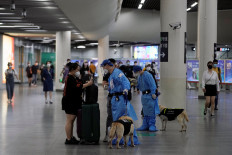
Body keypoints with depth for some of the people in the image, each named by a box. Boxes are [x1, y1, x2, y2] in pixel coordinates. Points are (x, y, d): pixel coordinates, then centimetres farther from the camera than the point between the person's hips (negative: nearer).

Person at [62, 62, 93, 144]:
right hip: (69, 103, -10)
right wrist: (88, 84, -23)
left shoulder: (74, 78, 16)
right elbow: (77, 86, -25)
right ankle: (68, 139, -1)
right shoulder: (69, 78, -16)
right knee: (69, 120, -5)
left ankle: (71, 137, 19)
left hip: (74, 102, 10)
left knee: (72, 120, 13)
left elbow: (80, 84, 13)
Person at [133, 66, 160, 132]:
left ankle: (152, 126, -4)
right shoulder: (140, 76, 13)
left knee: (151, 111, -6)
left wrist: (153, 93, -23)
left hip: (150, 95, -9)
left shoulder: (147, 75, -15)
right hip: (144, 95, 9)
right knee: (145, 111, 12)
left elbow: (152, 84, -19)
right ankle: (145, 126, 17)